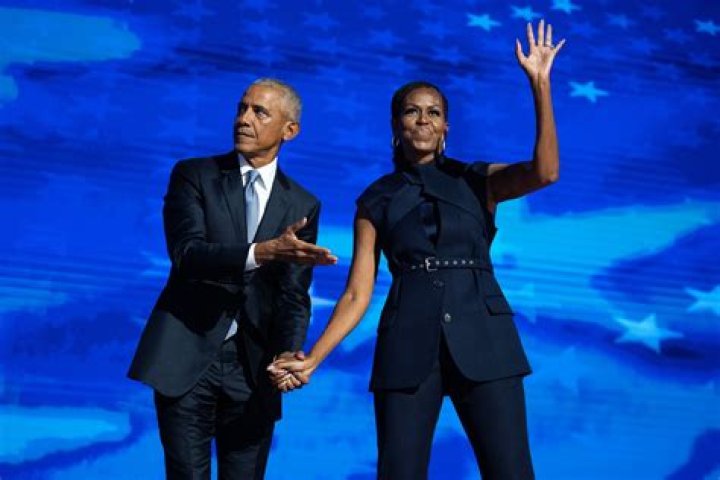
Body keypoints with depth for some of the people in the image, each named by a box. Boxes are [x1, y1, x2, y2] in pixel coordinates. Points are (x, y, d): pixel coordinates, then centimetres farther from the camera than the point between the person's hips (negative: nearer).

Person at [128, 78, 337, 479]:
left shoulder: (303, 205, 7)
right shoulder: (193, 175, 1)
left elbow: (294, 296, 2)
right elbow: (186, 252, -15)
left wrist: (288, 354, -17)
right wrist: (263, 252, -30)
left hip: (253, 368, 2)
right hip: (187, 358, -2)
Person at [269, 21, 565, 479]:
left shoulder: (477, 181, 11)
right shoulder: (376, 200, 13)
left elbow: (544, 172, -8)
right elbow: (358, 293, 8)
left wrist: (540, 83, -11)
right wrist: (312, 359, -4)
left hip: (482, 340, 0)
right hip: (408, 346, 1)